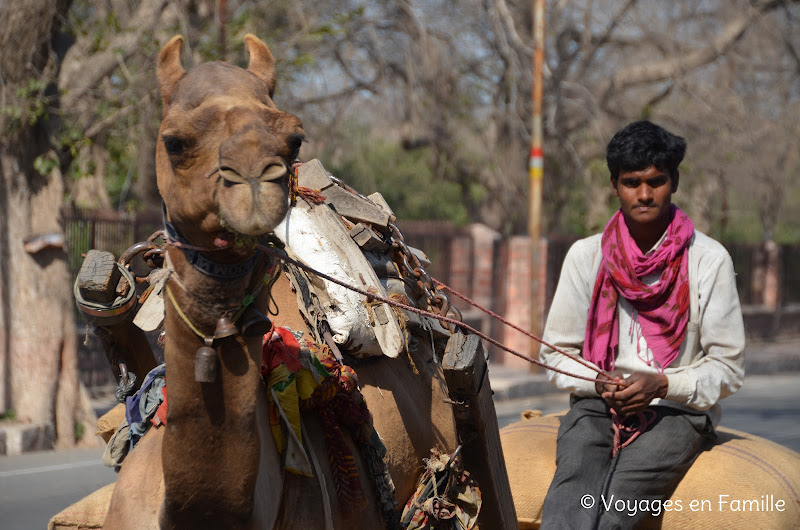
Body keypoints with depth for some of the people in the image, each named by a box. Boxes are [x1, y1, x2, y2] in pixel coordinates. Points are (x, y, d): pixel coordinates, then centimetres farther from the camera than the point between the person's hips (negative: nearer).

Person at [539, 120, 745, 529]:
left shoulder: (708, 260, 2)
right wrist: (599, 382, -8)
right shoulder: (586, 256, 9)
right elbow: (556, 353, 13)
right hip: (596, 405, 2)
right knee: (573, 484, -33)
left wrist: (661, 384, -14)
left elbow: (728, 368, 2)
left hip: (678, 411, -2)